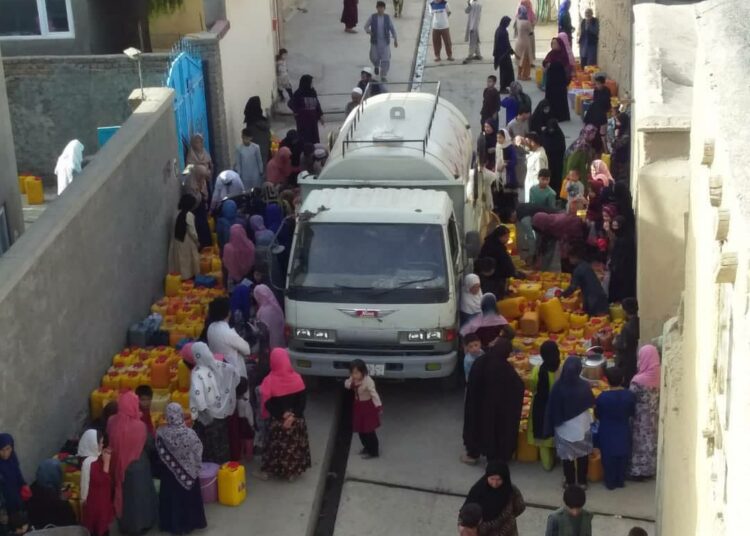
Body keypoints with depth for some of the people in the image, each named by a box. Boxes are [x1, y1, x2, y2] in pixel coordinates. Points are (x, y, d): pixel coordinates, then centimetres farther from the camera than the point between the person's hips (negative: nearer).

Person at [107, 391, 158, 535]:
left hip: (119, 466, 4)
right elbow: (149, 445, -10)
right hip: (137, 466, -4)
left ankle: (125, 524, 37)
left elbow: (110, 442, 1)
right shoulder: (139, 425, -25)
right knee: (139, 495, 16)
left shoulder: (112, 423, -14)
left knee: (123, 494, 22)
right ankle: (139, 524, 30)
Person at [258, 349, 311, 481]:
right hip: (296, 420, 1)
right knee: (294, 445, 14)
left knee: (276, 445, 11)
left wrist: (282, 415, -9)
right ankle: (293, 472, 21)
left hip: (277, 421, -1)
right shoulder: (297, 378, -8)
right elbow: (302, 401, -8)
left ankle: (268, 471, 21)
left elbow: (267, 403, -12)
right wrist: (293, 415, -11)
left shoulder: (270, 381, -13)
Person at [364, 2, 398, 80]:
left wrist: (395, 39, 5)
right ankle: (377, 66, 45)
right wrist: (369, 31, -16)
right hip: (375, 41, 0)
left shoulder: (387, 18, -2)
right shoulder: (372, 17, -4)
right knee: (374, 57, 8)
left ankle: (383, 75, 10)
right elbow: (366, 26, 5)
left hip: (385, 42, 0)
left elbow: (392, 29, 6)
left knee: (385, 59, -3)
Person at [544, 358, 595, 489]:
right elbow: (591, 404, 0)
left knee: (567, 455, 14)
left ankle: (570, 481, 25)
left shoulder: (558, 386, -18)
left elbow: (552, 408, -11)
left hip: (564, 428, 0)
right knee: (582, 455, 18)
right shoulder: (584, 385, -18)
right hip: (582, 427, 0)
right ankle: (582, 481, 26)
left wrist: (552, 427, 1)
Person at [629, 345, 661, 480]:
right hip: (655, 418, 5)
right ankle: (650, 469, 32)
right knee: (652, 440, 19)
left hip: (641, 419, -5)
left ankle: (638, 471, 22)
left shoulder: (638, 381, -24)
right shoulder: (660, 376, -8)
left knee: (641, 442, 10)